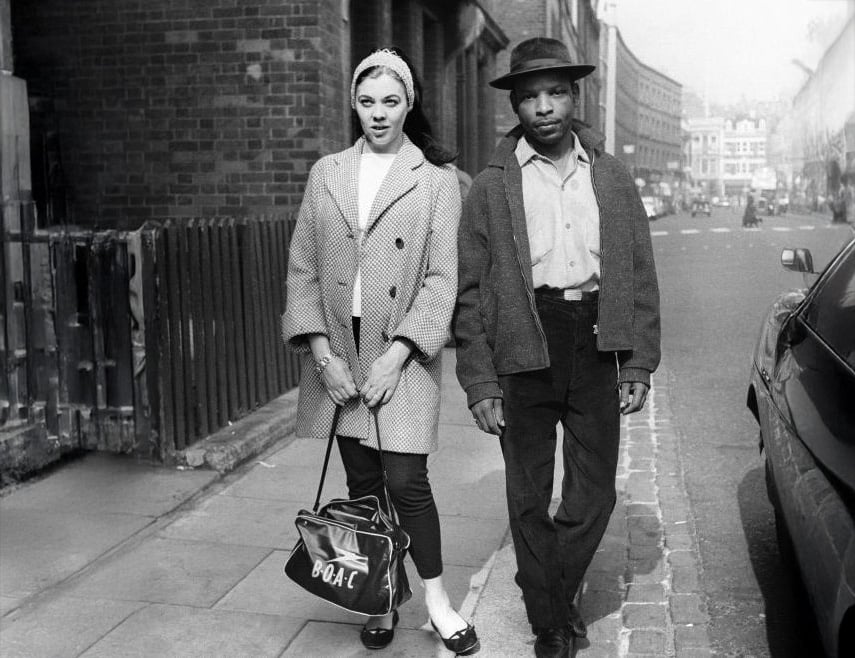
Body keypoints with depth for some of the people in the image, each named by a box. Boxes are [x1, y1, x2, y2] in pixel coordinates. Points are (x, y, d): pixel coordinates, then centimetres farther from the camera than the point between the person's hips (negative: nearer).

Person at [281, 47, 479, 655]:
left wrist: (395, 356, -13)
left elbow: (441, 278, -6)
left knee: (407, 481, -6)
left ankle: (437, 599, 15)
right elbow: (303, 269, 6)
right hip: (338, 353, 3)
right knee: (362, 482, 10)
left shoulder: (437, 178, -1)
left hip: (403, 353, -3)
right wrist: (323, 353, -4)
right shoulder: (327, 174, 8)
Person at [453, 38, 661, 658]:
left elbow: (640, 276, 8)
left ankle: (553, 592, 33)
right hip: (523, 354, -2)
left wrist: (639, 366, 2)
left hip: (596, 350, 2)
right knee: (529, 500, 8)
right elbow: (470, 292, 0)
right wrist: (479, 383, -5)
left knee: (595, 494, 8)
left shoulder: (612, 177, 7)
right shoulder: (491, 188, 0)